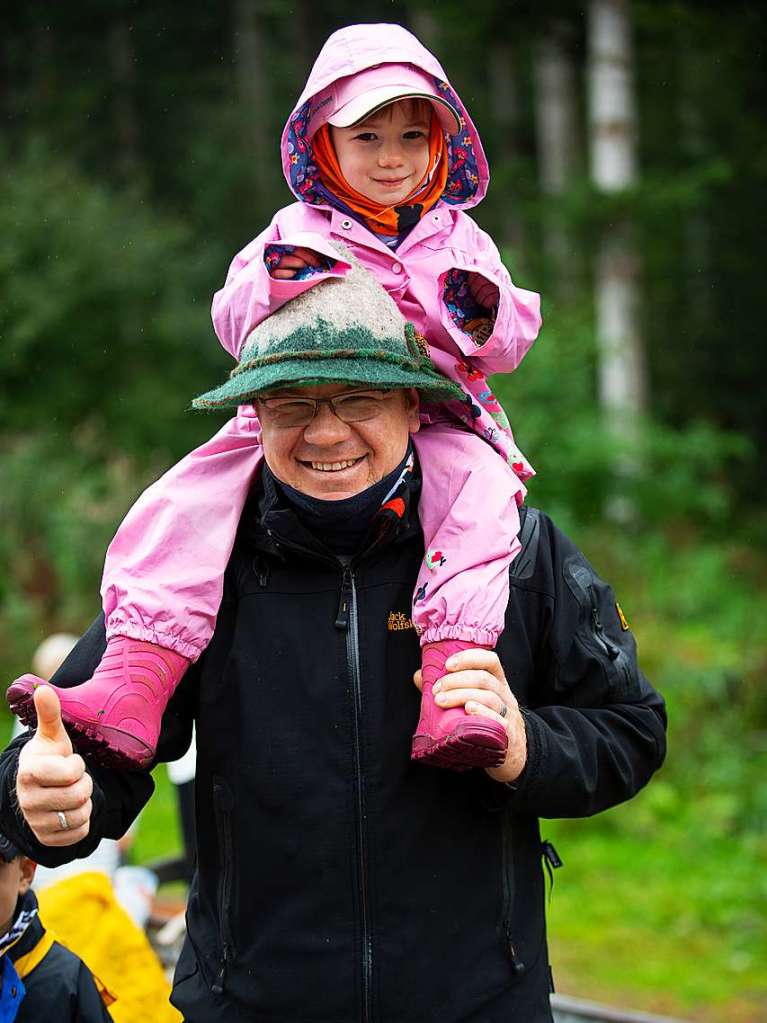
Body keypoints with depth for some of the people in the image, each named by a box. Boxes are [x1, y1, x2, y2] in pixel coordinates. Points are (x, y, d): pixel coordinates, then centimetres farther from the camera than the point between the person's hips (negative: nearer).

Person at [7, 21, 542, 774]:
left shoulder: (460, 241, 17)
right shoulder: (298, 234, 15)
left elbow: (510, 345, 15)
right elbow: (233, 326, 9)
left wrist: (484, 316, -9)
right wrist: (274, 288, -12)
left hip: (435, 422, 0)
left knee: (479, 489, -34)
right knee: (189, 495, -22)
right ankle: (131, 689, -32)